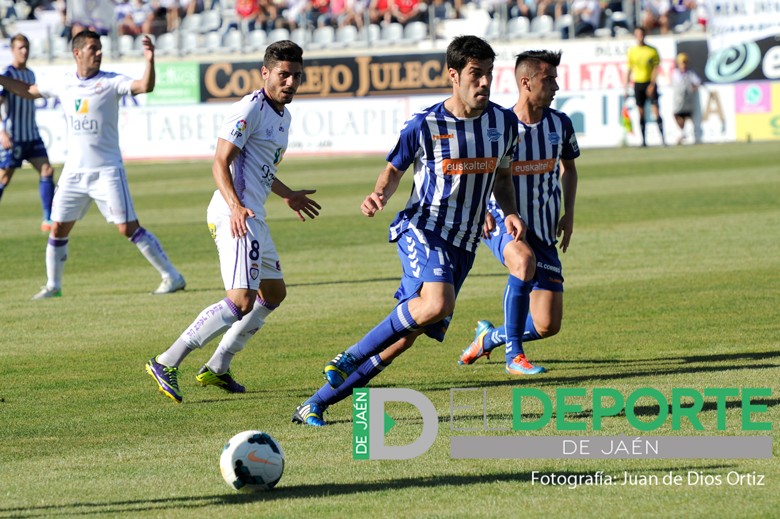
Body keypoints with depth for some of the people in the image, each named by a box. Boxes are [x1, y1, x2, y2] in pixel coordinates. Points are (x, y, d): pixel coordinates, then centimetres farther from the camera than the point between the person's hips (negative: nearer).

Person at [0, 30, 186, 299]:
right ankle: (53, 285, 23)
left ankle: (172, 277, -3)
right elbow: (29, 91, 22)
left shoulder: (111, 82, -9)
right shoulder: (62, 83, 5)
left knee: (129, 228, -9)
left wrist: (150, 62, -41)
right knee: (58, 228, 6)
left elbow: (145, 86, -25)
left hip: (107, 170, -5)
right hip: (73, 171, 5)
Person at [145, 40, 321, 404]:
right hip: (235, 215, -11)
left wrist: (287, 195, 48)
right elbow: (220, 163, -19)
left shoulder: (283, 116, 18)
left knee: (274, 292, 20)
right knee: (242, 300, -21)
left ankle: (217, 368, 24)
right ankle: (166, 364, -21)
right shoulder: (250, 109, -12)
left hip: (253, 217, 11)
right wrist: (235, 206, -33)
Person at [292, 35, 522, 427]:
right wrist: (379, 195, -16)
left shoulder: (504, 123, 6)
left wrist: (509, 212, 1)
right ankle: (351, 357, -15)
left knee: (403, 339, -1)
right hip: (422, 229, -5)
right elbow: (394, 170, 6)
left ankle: (315, 404, 7)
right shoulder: (424, 126, -7)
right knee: (437, 304, -34)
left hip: (463, 245, 5)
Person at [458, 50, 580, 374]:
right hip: (502, 222, -4)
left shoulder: (559, 124, 1)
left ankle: (489, 338, 29)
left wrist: (569, 213, 8)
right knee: (525, 261, -40)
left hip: (544, 231, 4)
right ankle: (515, 356, -28)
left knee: (548, 326, -2)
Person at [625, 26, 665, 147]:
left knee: (656, 111, -10)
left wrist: (652, 85, -14)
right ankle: (644, 140, 8)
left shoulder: (652, 50, 0)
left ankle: (662, 139, -11)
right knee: (641, 113, 3)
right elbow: (629, 70, 10)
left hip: (650, 83, -2)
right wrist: (626, 89, 7)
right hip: (638, 83, 2)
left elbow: (656, 68, -3)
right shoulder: (632, 51, 6)